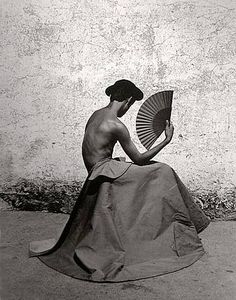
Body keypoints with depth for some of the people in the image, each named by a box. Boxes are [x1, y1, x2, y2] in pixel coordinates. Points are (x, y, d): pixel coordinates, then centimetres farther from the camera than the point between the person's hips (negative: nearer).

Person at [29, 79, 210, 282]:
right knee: (163, 173, -2)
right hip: (106, 173, -9)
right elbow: (139, 159, -10)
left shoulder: (96, 115, 9)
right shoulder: (116, 125, -18)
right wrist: (166, 141, -3)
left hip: (95, 173, 9)